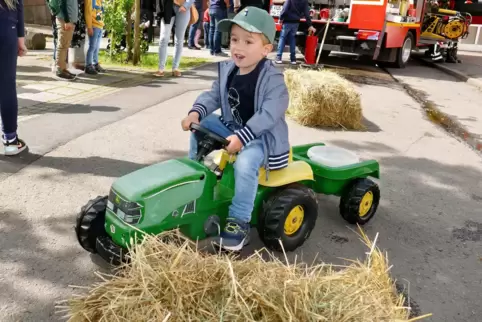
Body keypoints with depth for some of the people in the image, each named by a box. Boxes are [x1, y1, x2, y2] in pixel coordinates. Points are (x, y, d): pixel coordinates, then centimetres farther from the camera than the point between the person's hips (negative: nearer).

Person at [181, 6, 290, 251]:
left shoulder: (272, 79, -22)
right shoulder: (228, 70, 2)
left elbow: (269, 114, -31)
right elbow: (213, 95, 5)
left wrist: (241, 137, -40)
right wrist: (196, 112, -16)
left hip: (262, 136, -8)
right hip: (233, 128, 8)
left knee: (245, 162, -34)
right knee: (200, 127, 2)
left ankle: (239, 222, -23)